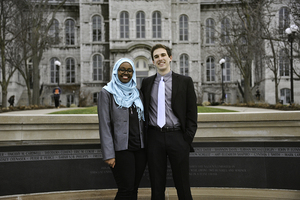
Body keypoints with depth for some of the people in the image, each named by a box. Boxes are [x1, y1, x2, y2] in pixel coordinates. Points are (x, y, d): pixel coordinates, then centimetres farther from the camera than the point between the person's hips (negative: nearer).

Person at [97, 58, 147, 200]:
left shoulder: (137, 92, 14)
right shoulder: (107, 93, -2)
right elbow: (104, 125, -7)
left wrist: (147, 146, 11)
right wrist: (108, 154, -13)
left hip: (140, 148, 5)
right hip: (121, 149, -5)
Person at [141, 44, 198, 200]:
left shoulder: (185, 81, 3)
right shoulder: (146, 82, 10)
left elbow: (192, 113, 2)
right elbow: (143, 111, 13)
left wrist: (187, 139, -6)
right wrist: (144, 138, 4)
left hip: (177, 137, -2)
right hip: (154, 137, 2)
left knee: (183, 185, 5)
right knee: (157, 187, 10)